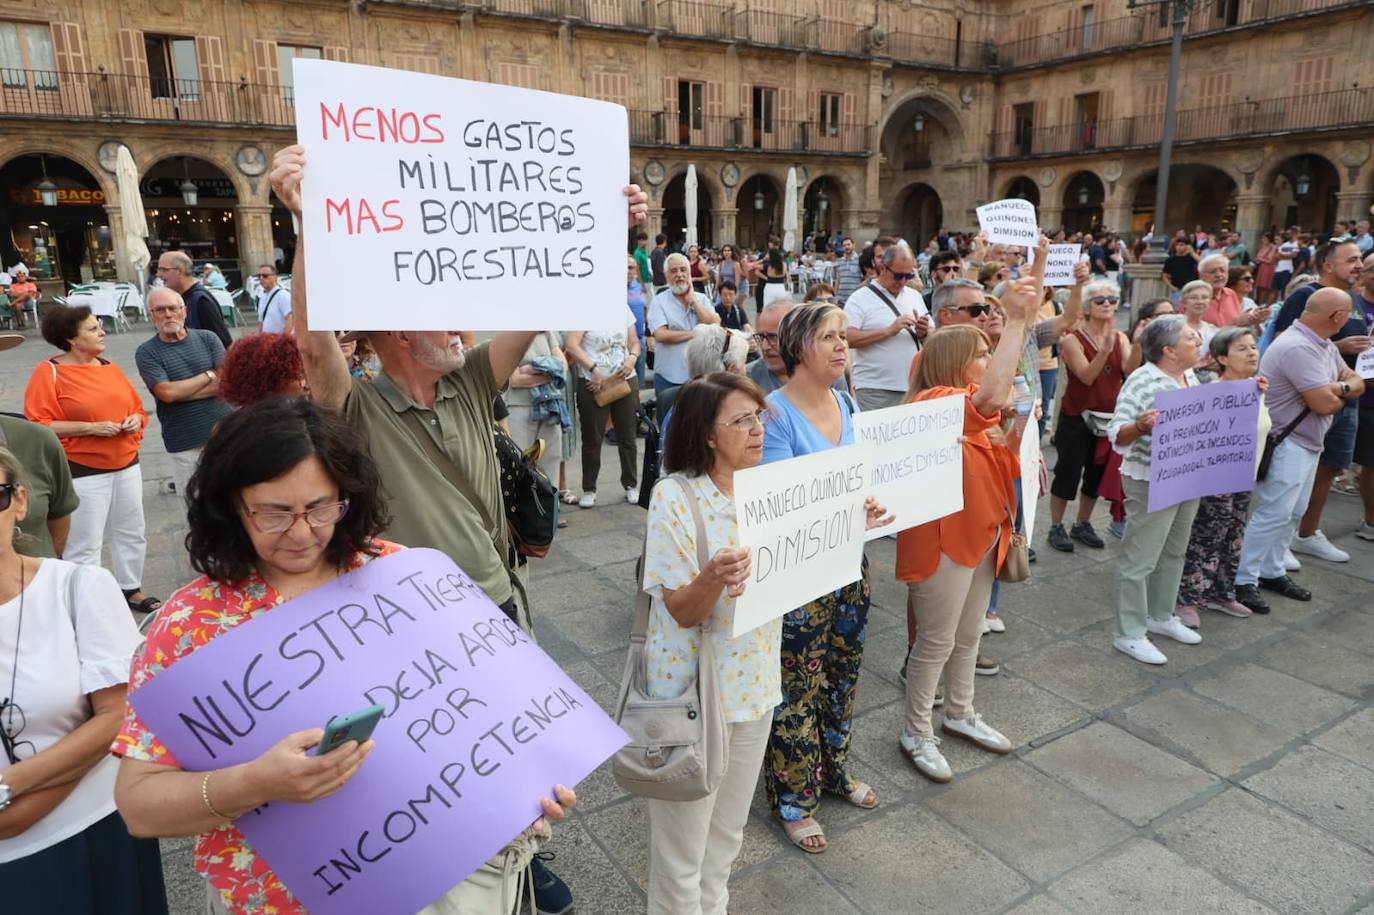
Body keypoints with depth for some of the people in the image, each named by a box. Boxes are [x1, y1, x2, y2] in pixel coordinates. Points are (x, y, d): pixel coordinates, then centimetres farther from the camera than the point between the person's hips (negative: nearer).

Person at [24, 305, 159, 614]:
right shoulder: (48, 372, -9)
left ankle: (131, 589, 32)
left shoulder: (110, 367, 9)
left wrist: (135, 420, -5)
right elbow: (37, 426, -15)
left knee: (132, 532, 16)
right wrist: (91, 428, -20)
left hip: (126, 465, 6)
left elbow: (137, 408, 18)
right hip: (83, 472, -6)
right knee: (84, 544, -2)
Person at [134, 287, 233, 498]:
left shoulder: (207, 338, 4)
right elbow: (166, 392, -13)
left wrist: (182, 390, -11)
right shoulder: (146, 352, -1)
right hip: (184, 445, -1)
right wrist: (208, 375, -6)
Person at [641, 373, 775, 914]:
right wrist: (714, 579, -41)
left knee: (727, 833, 24)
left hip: (753, 682, 6)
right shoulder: (674, 497, -20)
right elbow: (682, 612, -20)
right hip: (694, 689, -6)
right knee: (682, 847, 12)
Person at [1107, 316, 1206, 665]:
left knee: (1173, 553, 20)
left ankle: (1161, 616, 37)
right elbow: (1116, 435, -23)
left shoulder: (1190, 376, 7)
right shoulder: (1141, 381, -19)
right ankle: (1129, 634, 11)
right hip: (1152, 484, -9)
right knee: (1139, 560, 0)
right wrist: (1140, 427, -43)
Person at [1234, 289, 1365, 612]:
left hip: (1310, 442, 10)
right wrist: (1340, 397, -1)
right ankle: (1243, 581, -2)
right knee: (1272, 514, -8)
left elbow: (1357, 382, 13)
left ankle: (1271, 572, 25)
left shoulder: (1325, 345, 10)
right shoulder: (1297, 348, -23)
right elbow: (1325, 404, -25)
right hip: (1286, 444, -10)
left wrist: (1342, 387, -11)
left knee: (1292, 513, 15)